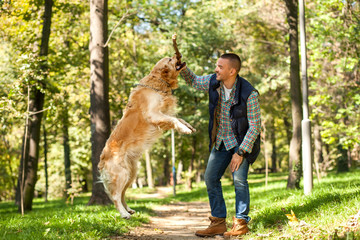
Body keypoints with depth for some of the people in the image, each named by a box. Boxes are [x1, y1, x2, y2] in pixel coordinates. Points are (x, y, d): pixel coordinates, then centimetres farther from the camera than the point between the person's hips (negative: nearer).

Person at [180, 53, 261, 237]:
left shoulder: (249, 94, -23)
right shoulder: (213, 82, -6)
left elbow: (254, 126, -19)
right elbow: (193, 81, 15)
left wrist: (240, 152, -21)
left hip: (242, 141, -6)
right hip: (220, 142, 6)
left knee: (239, 179, -14)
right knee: (211, 178, 2)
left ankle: (241, 224, -1)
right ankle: (218, 223, 9)